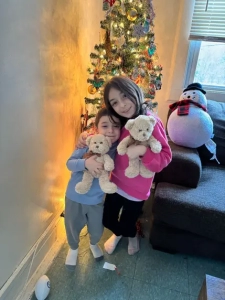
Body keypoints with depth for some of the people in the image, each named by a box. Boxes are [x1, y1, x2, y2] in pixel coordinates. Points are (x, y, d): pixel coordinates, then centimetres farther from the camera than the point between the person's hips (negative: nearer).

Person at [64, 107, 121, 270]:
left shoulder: (118, 147, -15)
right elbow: (70, 163, -23)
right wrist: (85, 163, -41)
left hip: (97, 199, 2)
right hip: (75, 196, -2)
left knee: (97, 230, 24)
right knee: (73, 227, 23)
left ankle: (94, 244, 61)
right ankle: (73, 248, 56)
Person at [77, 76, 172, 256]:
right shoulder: (118, 121, -5)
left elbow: (165, 156, -21)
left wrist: (143, 150, -39)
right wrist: (87, 137, -11)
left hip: (137, 188, -5)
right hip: (116, 182, 5)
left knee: (126, 224, 17)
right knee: (107, 219, 21)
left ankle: (132, 235, 55)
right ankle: (118, 233, 57)